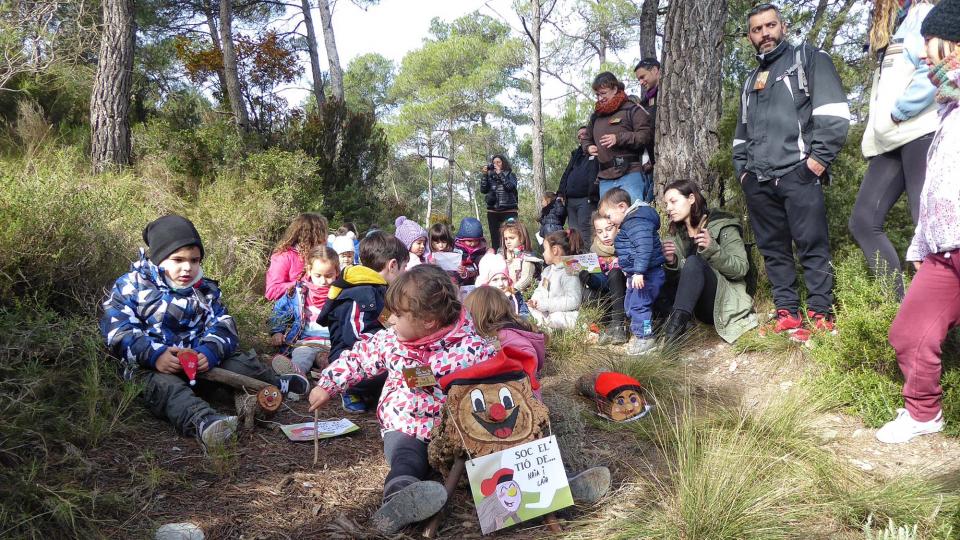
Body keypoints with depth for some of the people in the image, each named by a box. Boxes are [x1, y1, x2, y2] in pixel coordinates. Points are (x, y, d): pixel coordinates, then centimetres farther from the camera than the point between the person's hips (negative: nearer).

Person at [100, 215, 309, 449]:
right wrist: (154, 355, -25)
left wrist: (209, 352, -20)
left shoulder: (205, 289, 14)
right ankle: (203, 421, -65)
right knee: (164, 386, -37)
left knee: (242, 361, -6)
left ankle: (278, 385, 19)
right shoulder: (130, 286, 1)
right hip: (150, 367, -5)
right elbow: (118, 331, -9)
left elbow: (223, 327, 3)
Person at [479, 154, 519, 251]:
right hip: (493, 212, 3)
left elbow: (510, 187, -12)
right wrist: (485, 174, -4)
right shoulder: (490, 176, 12)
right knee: (495, 238, 1)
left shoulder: (511, 175, 6)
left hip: (509, 211, -3)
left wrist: (500, 173, -9)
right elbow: (483, 190, 3)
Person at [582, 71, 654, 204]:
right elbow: (586, 139, 37)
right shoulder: (595, 116, 22)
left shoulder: (632, 110, 2)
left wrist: (619, 138, -16)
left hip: (630, 174, -6)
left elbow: (647, 135, -9)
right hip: (605, 179, 6)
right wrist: (588, 147, 13)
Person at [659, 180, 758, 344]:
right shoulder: (675, 235, 13)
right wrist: (671, 264, -16)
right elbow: (675, 279, 6)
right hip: (696, 306, 5)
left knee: (694, 261, -30)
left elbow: (741, 268, -11)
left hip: (724, 299, -5)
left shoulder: (722, 226, -1)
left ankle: (677, 321, -44)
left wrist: (712, 249, -26)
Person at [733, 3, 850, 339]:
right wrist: (742, 168, 16)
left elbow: (834, 112, -5)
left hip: (798, 173, -6)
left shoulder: (809, 58, 8)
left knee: (812, 245, -6)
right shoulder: (751, 81, 26)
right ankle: (787, 312, 12)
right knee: (773, 248, 6)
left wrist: (820, 157, -12)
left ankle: (820, 312, 0)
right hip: (757, 181, 6)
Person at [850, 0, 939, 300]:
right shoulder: (888, 33, 28)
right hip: (891, 141, 9)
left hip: (920, 131, -9)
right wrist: (874, 133, 15)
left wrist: (899, 112, -11)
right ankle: (901, 303, 0)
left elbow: (935, 68, -15)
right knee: (863, 221, 0)